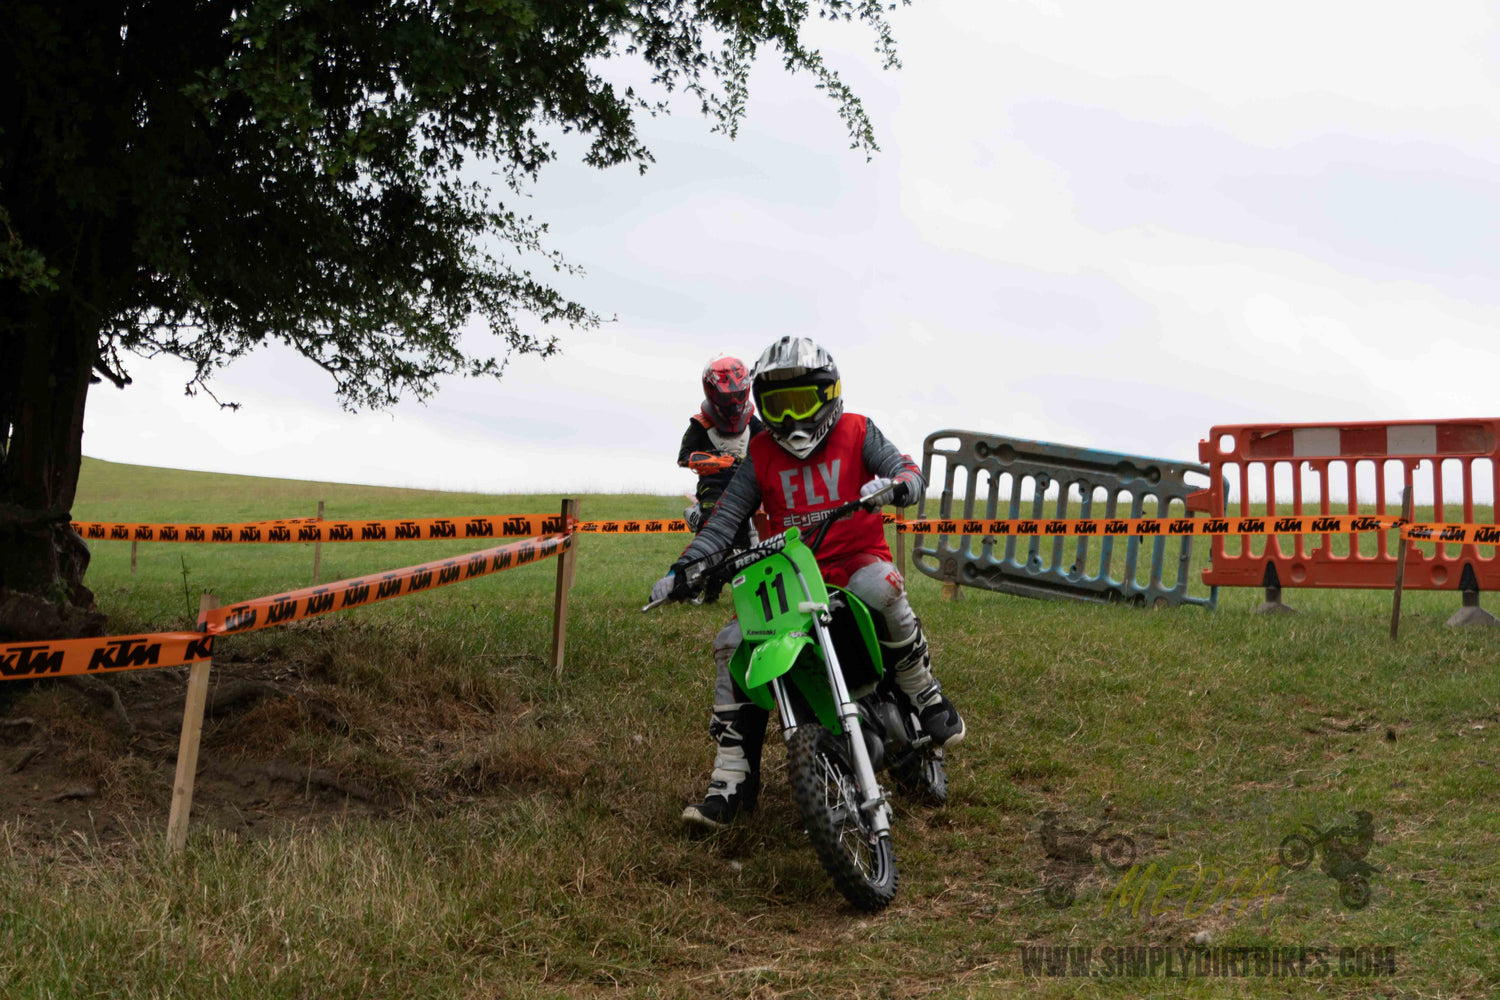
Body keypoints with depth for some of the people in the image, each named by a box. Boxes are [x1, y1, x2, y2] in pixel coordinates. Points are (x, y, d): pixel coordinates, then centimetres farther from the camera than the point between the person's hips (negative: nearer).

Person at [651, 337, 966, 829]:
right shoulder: (760, 454, 9)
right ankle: (732, 781, -10)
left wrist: (893, 484, -34)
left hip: (855, 557, -4)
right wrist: (682, 568, -9)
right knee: (732, 644, -15)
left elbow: (909, 472, -8)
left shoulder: (857, 433, 1)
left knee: (878, 586, -40)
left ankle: (928, 698, -19)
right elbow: (726, 517, 5)